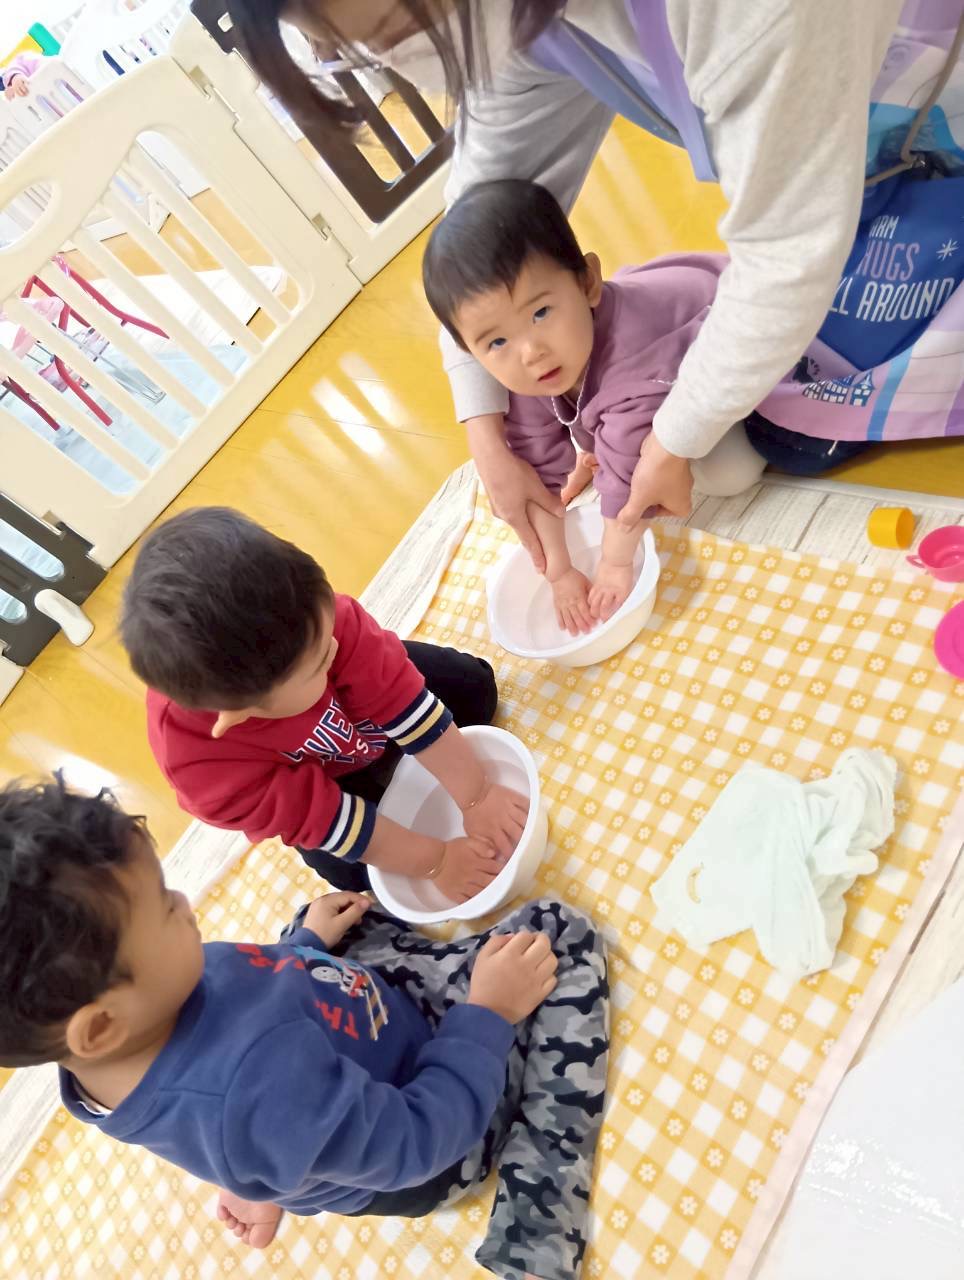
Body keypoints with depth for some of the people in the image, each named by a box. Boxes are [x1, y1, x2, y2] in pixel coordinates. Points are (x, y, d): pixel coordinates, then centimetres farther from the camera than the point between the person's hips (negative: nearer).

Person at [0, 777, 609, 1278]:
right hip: (424, 1137, -7)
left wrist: (308, 939, 11)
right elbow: (416, 1140, -31)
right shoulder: (255, 1099, -46)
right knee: (561, 934, -11)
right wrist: (488, 1016, -22)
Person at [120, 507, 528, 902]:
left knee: (471, 683, 2)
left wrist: (476, 795, -29)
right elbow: (321, 819, -31)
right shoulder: (205, 767, -43)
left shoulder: (308, 620, -43)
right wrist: (434, 862, -22)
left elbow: (400, 695, -34)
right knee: (356, 872, -6)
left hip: (360, 697, 2)